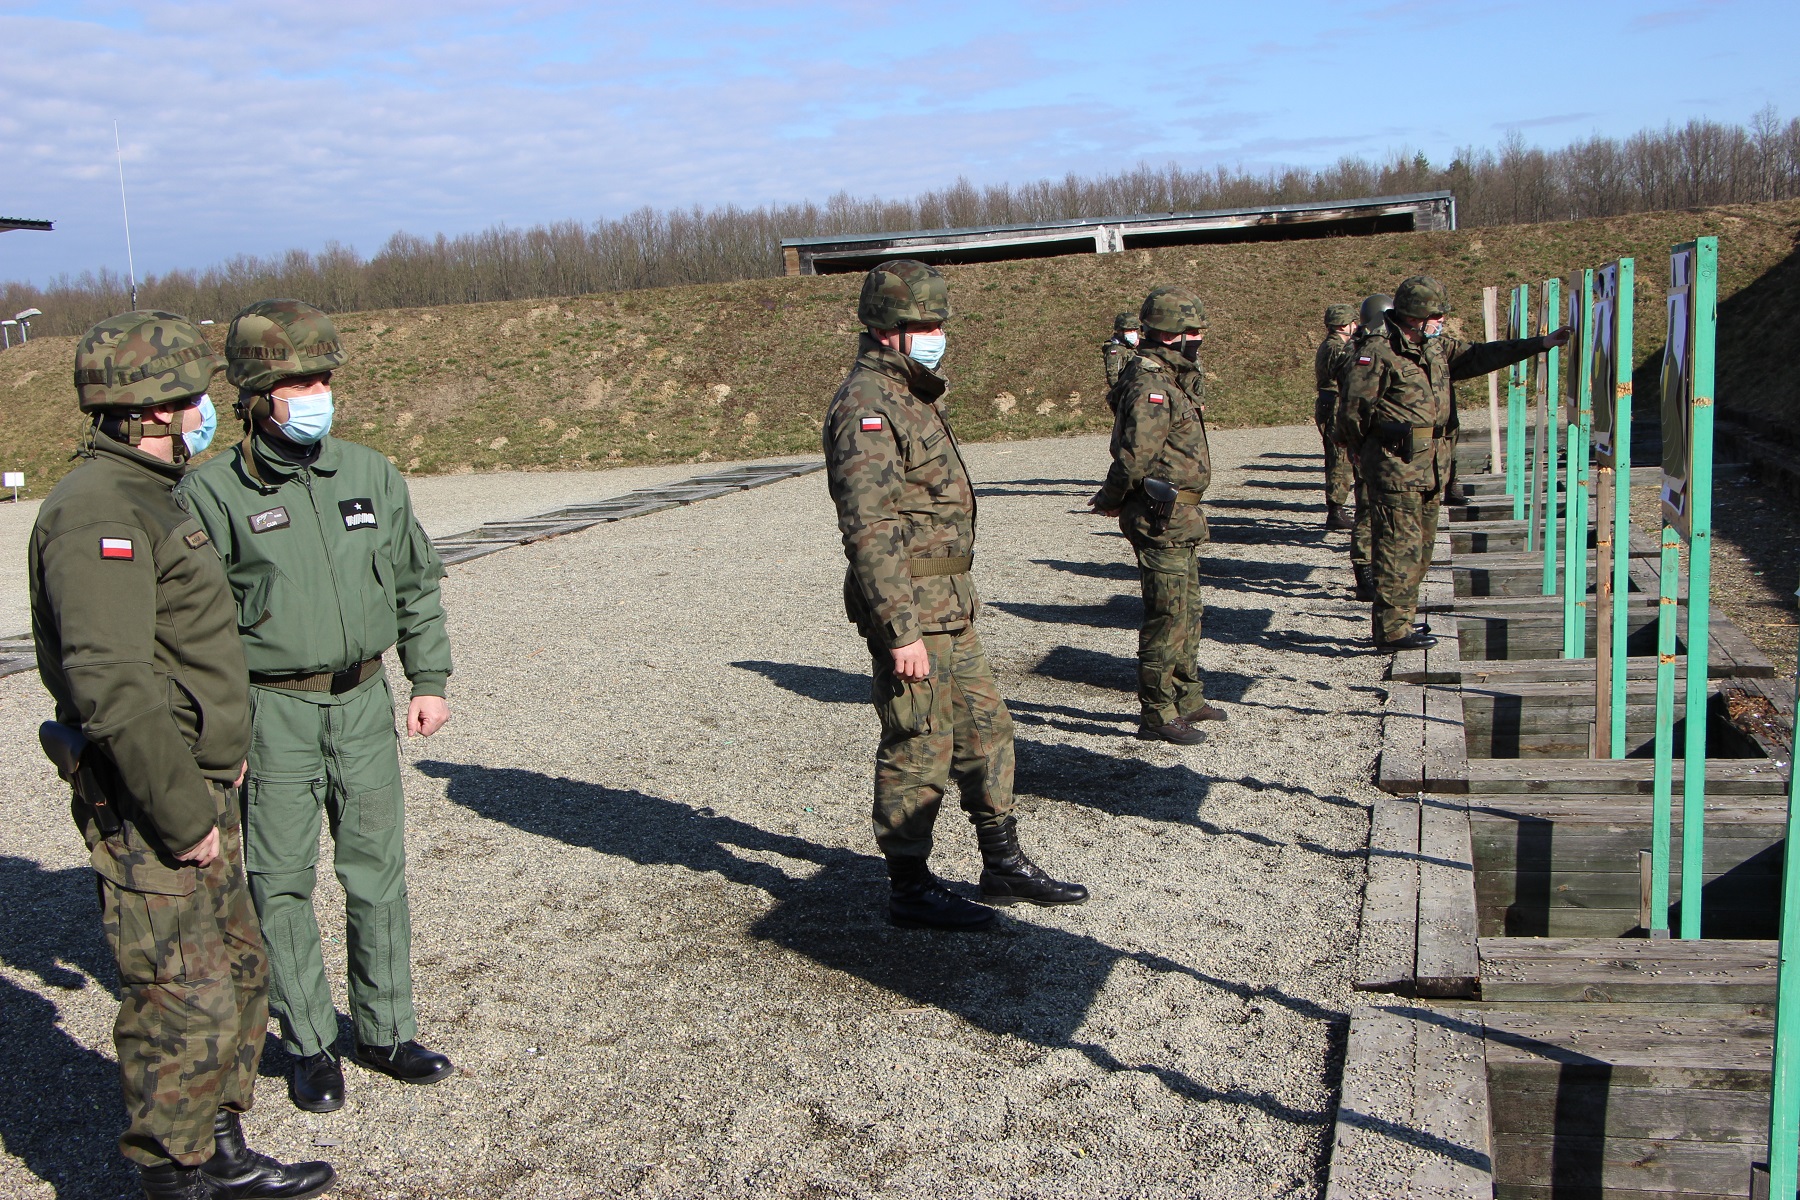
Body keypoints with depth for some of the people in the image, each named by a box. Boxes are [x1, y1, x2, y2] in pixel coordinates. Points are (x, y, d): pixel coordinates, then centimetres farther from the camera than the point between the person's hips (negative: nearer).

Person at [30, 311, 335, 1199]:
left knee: (237, 971, 18)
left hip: (195, 793, 10)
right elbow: (112, 690, -28)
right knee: (184, 1004, -2)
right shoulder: (99, 512, -19)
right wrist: (184, 817, -22)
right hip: (149, 813, -10)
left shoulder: (146, 497, 15)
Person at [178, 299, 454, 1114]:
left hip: (363, 703, 4)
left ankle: (385, 1031, 24)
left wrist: (429, 679, 9)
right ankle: (309, 1045, 21)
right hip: (272, 712, -3)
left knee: (378, 871, 10)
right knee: (282, 885, 6)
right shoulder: (213, 495, -7)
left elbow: (417, 583, 14)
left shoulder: (370, 475, 5)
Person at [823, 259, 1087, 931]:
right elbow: (867, 530, -23)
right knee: (918, 750, 0)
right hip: (909, 609, -10)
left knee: (985, 730, 15)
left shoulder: (909, 397, 16)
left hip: (950, 605, 10)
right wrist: (901, 630, -25)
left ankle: (1003, 867, 26)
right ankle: (910, 890, 13)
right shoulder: (867, 406, -16)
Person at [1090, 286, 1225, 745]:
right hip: (1161, 519, -10)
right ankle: (1156, 715, 5)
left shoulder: (1176, 379, 14)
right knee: (1167, 617, -4)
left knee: (1189, 611, 19)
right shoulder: (1151, 385, -20)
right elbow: (1135, 456, -25)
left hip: (1181, 517, 10)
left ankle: (1188, 698, 33)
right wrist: (1111, 500, -10)